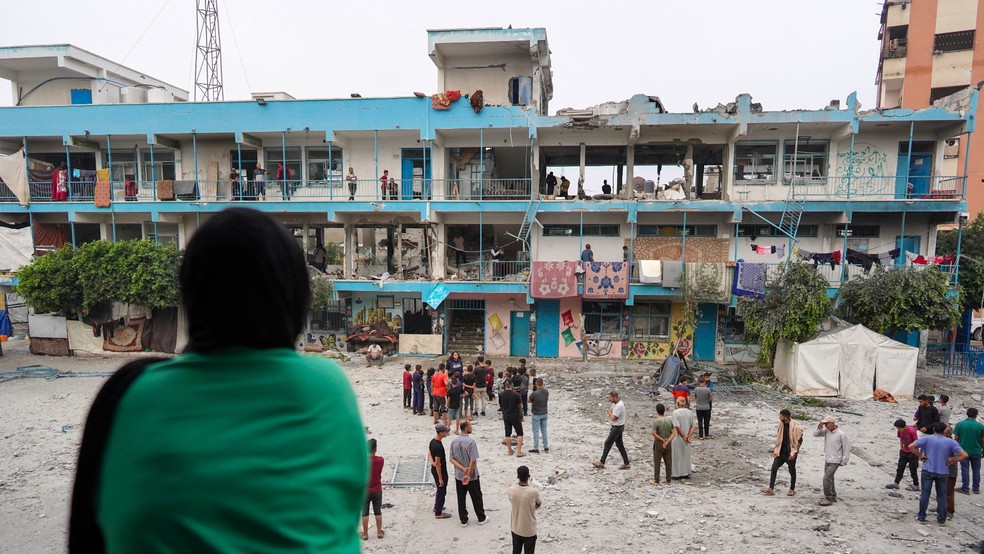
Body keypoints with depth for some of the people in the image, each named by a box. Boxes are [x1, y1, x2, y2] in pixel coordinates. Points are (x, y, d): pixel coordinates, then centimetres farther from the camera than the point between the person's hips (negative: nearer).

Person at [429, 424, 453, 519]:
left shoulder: (433, 441, -1)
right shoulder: (438, 446, -30)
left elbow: (429, 454, 9)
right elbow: (437, 463, -26)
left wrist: (432, 462, -10)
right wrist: (440, 478, -20)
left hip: (434, 470, 9)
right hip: (440, 471, -9)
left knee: (440, 489, 26)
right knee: (442, 491, 7)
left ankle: (436, 507, 42)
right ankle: (438, 513, 19)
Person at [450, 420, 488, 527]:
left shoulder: (454, 441, -4)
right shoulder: (471, 441, -21)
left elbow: (452, 459, -4)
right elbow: (473, 460, -24)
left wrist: (463, 469, -11)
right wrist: (468, 474, -18)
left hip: (459, 475, 5)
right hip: (472, 476, -4)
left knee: (461, 499, 15)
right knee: (476, 497, 13)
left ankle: (463, 520, 23)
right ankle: (481, 518, 26)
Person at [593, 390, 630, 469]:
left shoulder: (619, 406, -26)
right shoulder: (615, 403, 5)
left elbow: (613, 418, -24)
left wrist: (609, 412, -8)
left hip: (617, 427, -10)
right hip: (616, 426, 10)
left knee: (608, 443, -1)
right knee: (619, 444, 14)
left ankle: (601, 463, 8)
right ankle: (626, 463, 19)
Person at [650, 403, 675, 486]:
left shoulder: (656, 421, -16)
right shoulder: (669, 420, -1)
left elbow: (654, 434, -21)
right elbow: (673, 433, -4)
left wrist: (662, 440, -11)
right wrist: (667, 441, -11)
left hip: (658, 444, -4)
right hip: (668, 444, 4)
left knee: (657, 462, 6)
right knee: (668, 462, 13)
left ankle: (656, 481, 12)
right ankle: (668, 480, 22)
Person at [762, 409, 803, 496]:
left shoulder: (795, 427, -16)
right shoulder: (781, 425, 3)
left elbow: (800, 440, -11)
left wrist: (794, 452, -15)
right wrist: (776, 450, 11)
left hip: (790, 453, -6)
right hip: (781, 452, 6)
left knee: (792, 471, 10)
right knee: (774, 468, -3)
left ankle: (792, 489, 28)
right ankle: (771, 488, 0)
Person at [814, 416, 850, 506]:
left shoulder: (841, 434, -17)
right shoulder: (826, 431, 0)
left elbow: (846, 448, -11)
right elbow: (815, 434, 3)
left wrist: (844, 461, -8)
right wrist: (819, 427, -14)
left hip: (835, 461, -7)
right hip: (827, 460, 7)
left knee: (827, 478, -12)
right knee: (829, 478, 17)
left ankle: (828, 498, -3)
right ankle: (833, 496, 30)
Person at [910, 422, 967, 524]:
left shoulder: (927, 438, -9)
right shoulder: (951, 442, -4)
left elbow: (911, 446, -18)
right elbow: (964, 455, -10)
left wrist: (920, 455, -5)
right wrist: (951, 460, 0)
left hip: (928, 471, -1)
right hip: (942, 472, 1)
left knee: (925, 494, 8)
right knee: (942, 496, 14)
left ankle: (921, 517, 14)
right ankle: (941, 519, 22)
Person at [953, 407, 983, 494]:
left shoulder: (960, 424, -9)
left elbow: (956, 438, -5)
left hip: (964, 451, -1)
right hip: (976, 451, 1)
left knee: (965, 470, 5)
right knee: (976, 470, 14)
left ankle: (965, 488, 9)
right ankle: (976, 489, 21)